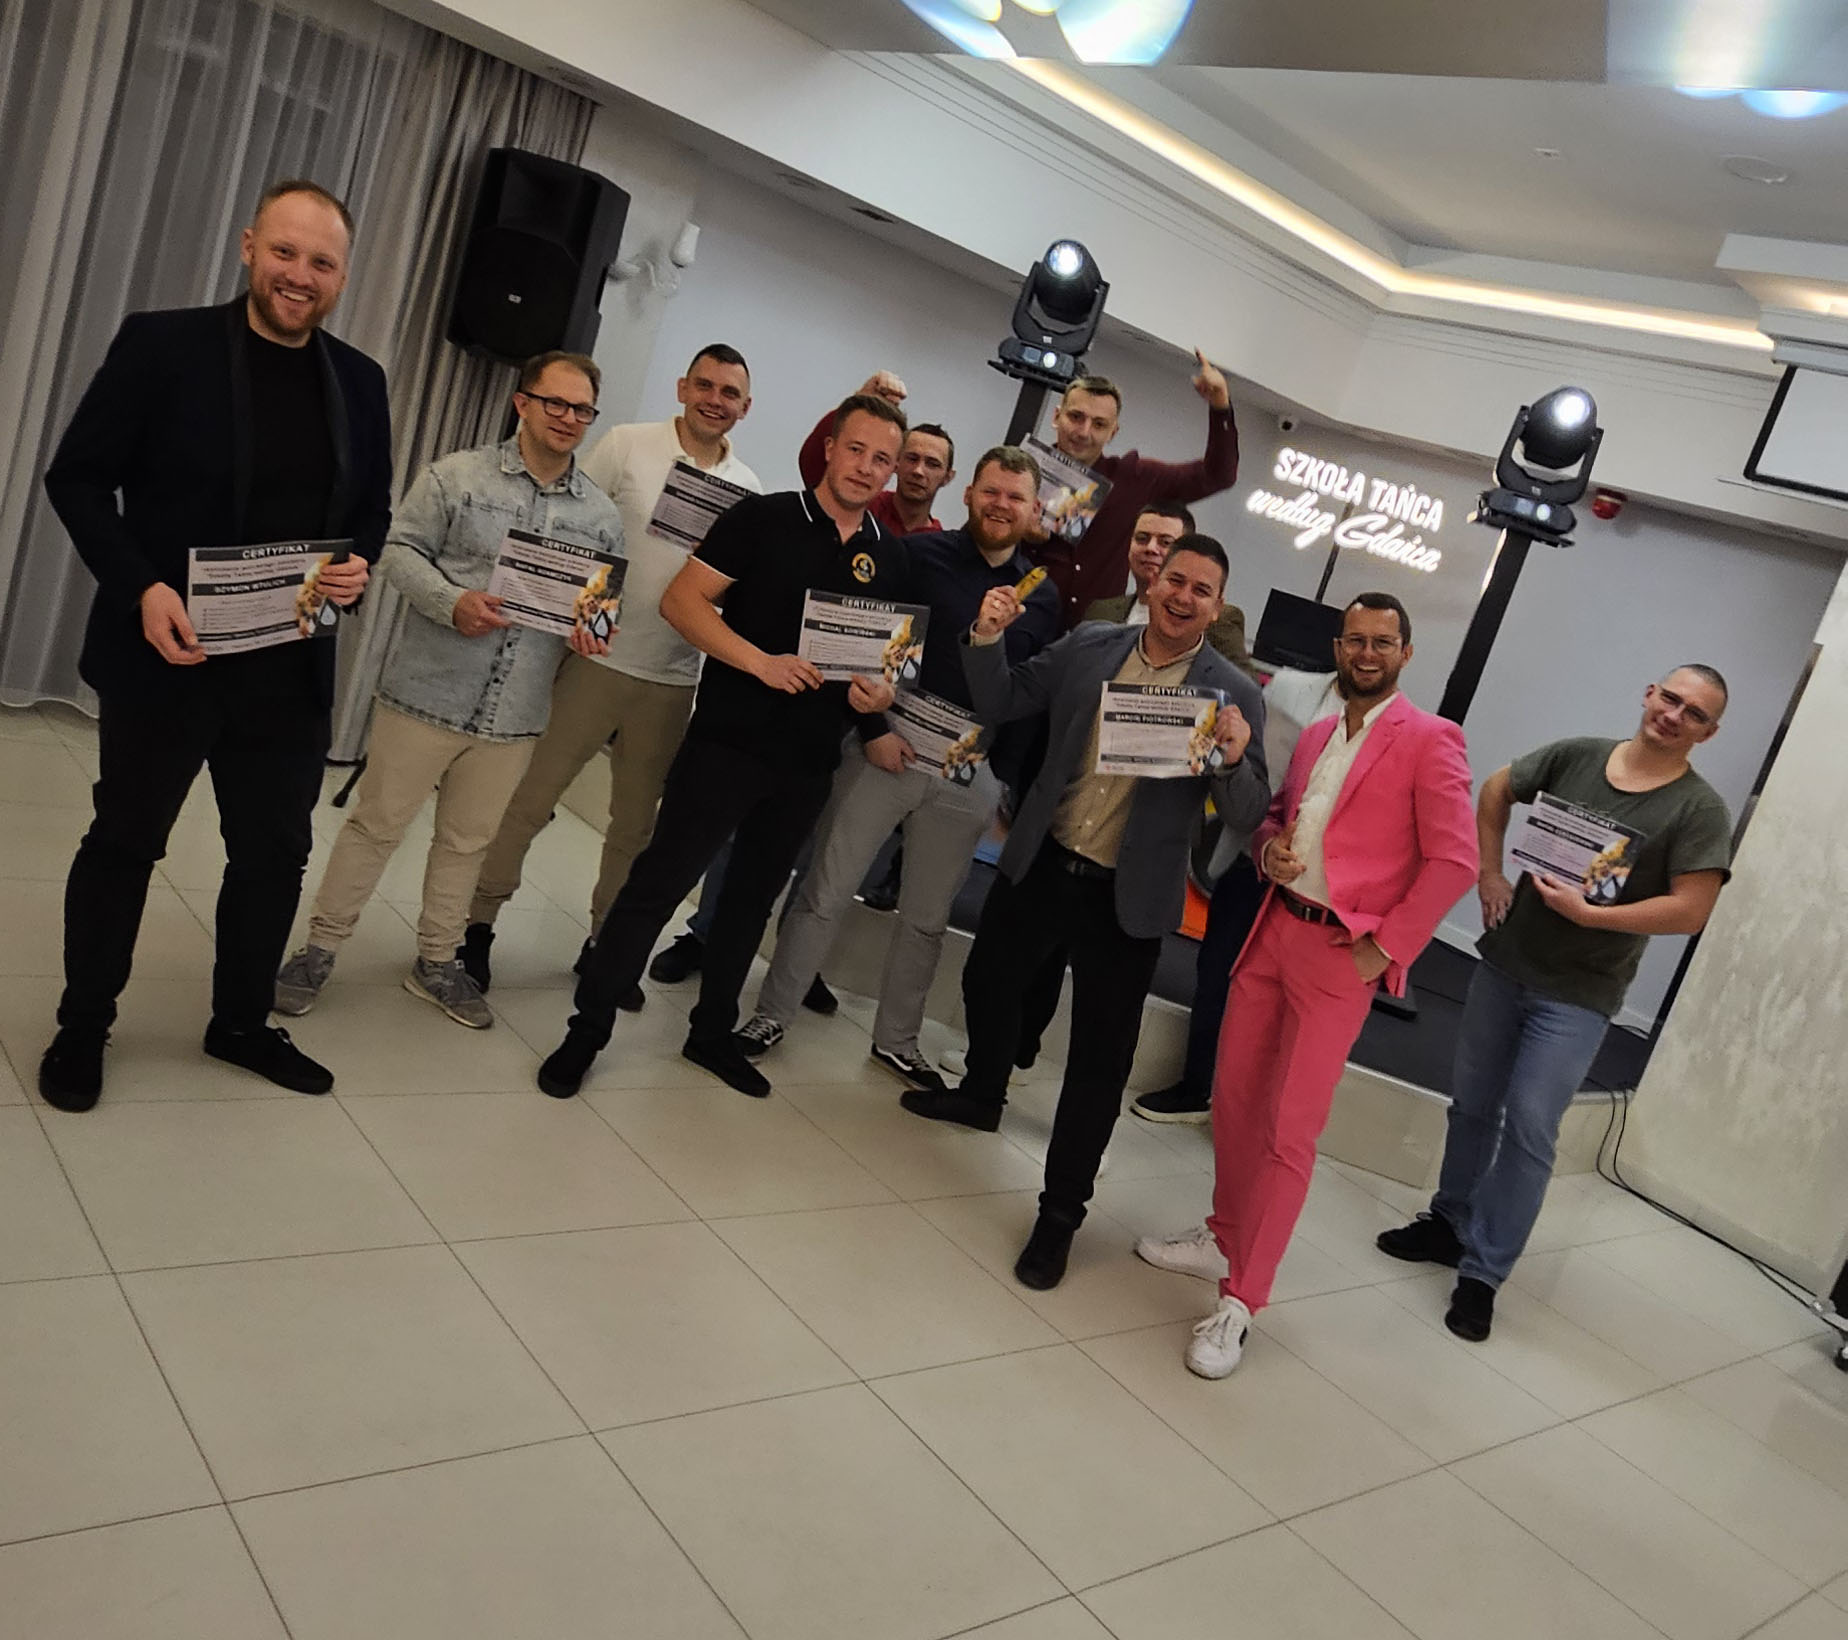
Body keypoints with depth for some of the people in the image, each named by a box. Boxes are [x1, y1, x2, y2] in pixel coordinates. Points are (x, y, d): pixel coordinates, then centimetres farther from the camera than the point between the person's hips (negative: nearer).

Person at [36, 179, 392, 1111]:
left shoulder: (359, 383, 5)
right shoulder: (161, 344, -8)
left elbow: (373, 508, 14)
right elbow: (76, 477, -7)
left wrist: (360, 565, -9)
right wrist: (141, 588, -20)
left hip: (290, 674, 4)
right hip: (167, 658, -4)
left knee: (276, 851, 13)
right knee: (125, 842, 12)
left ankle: (241, 1023, 33)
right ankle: (82, 1026, 30)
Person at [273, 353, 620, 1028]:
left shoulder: (602, 515, 8)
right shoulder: (456, 476, -3)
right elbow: (400, 549, -4)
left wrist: (589, 631, -8)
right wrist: (452, 602, -20)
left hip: (514, 716, 4)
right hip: (428, 692, -3)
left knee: (468, 840, 15)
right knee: (377, 823, 5)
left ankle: (437, 962, 31)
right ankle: (320, 948, 21)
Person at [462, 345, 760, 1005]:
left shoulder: (747, 488, 7)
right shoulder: (626, 445, -4)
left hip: (672, 678, 4)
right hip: (599, 656, -3)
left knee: (636, 822, 14)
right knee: (530, 798, 1)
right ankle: (477, 924, 17)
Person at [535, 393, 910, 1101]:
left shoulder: (890, 559, 8)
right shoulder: (764, 517, -6)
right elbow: (682, 600, -11)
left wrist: (878, 694, -5)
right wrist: (763, 663, -21)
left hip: (809, 766, 5)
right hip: (726, 742, -5)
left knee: (753, 899, 17)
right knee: (658, 884, -2)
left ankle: (712, 1032, 33)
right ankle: (587, 1029, 11)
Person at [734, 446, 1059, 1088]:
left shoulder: (1043, 597, 7)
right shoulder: (918, 555, -4)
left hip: (972, 774, 3)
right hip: (885, 748, -3)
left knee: (927, 917, 14)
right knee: (825, 893, 2)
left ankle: (896, 1038, 30)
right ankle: (772, 1015, 17)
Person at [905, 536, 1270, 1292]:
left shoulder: (1234, 694, -8)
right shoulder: (1087, 646, 0)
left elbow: (1247, 815, -8)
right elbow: (1001, 704, 6)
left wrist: (1234, 759, -29)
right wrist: (986, 639, -12)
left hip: (1127, 897, -4)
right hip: (1040, 863, 4)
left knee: (1100, 1057, 1)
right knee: (987, 980, 23)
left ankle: (1061, 1211, 17)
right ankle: (982, 1095, 53)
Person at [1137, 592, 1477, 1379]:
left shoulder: (1428, 740, -8)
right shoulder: (1315, 736, 13)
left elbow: (1455, 859, -12)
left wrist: (1383, 947, -13)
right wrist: (1269, 846, 0)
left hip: (1339, 954, -7)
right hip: (1273, 928, 7)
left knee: (1290, 1132, -4)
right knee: (1234, 1094, 15)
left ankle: (1238, 1302, 5)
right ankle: (1224, 1240, 34)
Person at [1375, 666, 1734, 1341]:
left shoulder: (1699, 811, -9)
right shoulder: (1576, 756, 1)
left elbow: (1690, 910, -16)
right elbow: (1497, 789, 15)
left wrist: (1588, 914, -21)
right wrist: (1490, 876, 6)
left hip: (1577, 998, -4)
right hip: (1504, 963, 4)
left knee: (1529, 1126, -6)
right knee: (1472, 1106, 15)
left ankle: (1483, 1272, 5)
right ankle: (1450, 1222, 34)